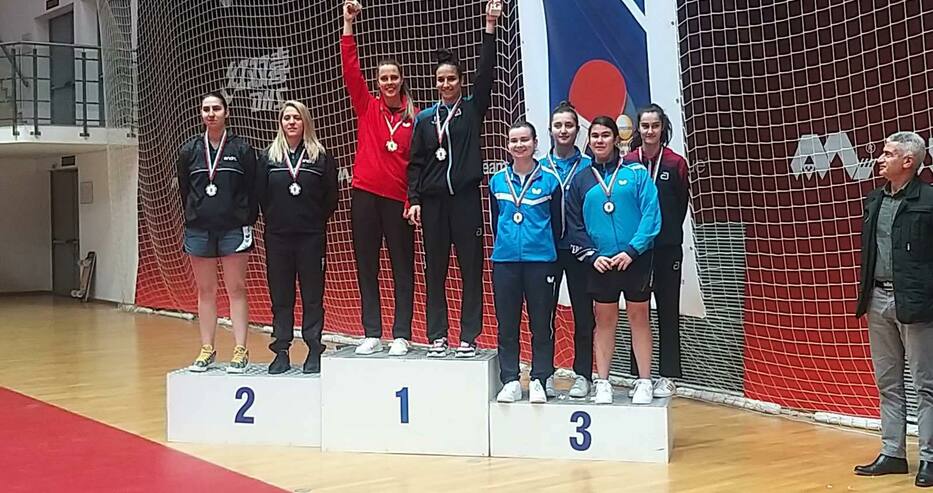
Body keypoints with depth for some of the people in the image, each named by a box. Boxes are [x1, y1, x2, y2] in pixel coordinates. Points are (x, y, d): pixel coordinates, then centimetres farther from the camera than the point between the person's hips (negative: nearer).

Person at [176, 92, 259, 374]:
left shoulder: (242, 149, 0)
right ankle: (207, 350, 14)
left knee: (236, 289, -1)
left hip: (233, 228, -3)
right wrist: (195, 216, 10)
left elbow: (252, 190, 1)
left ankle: (240, 351, 2)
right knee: (205, 291, 7)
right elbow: (184, 189, 12)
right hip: (199, 229, 3)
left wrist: (247, 222, -1)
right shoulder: (189, 151, 6)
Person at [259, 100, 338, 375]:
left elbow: (331, 197, 4)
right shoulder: (268, 157, 7)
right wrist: (273, 220, 5)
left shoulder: (321, 156, 2)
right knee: (280, 295, 5)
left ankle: (314, 351, 8)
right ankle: (281, 350, 11)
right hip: (278, 236, 2)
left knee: (313, 294, 2)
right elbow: (261, 196, 9)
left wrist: (317, 221, 3)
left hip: (311, 236, -2)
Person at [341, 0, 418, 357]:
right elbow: (350, 70, -1)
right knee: (366, 266, 6)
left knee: (403, 267, 3)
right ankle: (372, 334, 13)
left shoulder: (415, 116, 3)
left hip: (398, 198, -2)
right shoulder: (367, 107, 7)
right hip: (365, 194, 2)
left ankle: (401, 336, 8)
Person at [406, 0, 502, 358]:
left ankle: (469, 337, 5)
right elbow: (416, 163, 10)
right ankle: (437, 337, 11)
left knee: (471, 268, 0)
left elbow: (486, 74, -6)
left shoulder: (472, 110, 6)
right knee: (435, 270, 5)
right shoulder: (424, 119, 11)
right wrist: (414, 200, 0)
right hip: (432, 201, 2)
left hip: (466, 198, -2)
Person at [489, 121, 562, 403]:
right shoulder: (497, 181, 7)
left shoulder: (549, 179, 0)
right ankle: (510, 382, 11)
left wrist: (549, 252, 8)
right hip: (505, 261, 2)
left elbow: (557, 222, 5)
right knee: (507, 324, 5)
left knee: (541, 324, 3)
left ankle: (539, 381, 11)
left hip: (540, 260, -2)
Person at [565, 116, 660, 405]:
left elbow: (651, 215, -7)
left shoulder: (636, 172, 0)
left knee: (639, 317, 5)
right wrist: (592, 256, -5)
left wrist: (632, 250, -15)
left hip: (635, 259, -2)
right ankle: (602, 383, 14)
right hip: (600, 262, 2)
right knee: (605, 320, 7)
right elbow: (574, 226, 8)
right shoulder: (581, 180, 7)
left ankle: (644, 382, 11)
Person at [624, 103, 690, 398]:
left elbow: (682, 203, 4)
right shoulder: (628, 162, 0)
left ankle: (667, 377, 10)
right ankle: (639, 374, 14)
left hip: (667, 247, -1)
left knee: (668, 311, 4)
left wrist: (666, 233, 5)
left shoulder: (676, 163, -3)